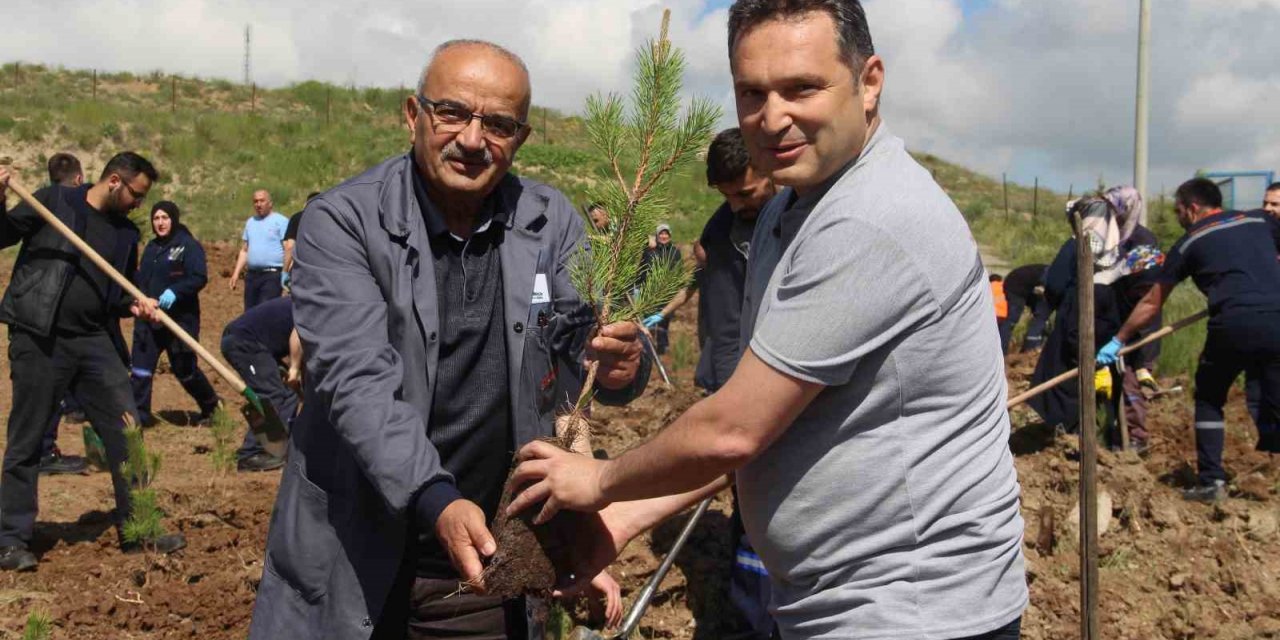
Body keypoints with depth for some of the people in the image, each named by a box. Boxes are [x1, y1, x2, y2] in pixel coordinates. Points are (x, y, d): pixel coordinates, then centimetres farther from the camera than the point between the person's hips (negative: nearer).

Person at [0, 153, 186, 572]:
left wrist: (134, 306, -1)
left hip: (95, 341, 5)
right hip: (39, 340, -5)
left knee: (126, 433, 3)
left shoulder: (126, 233, 13)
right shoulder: (54, 202, -2)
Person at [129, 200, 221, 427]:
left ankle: (210, 404, 28)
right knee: (140, 369, -1)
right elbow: (141, 278, 19)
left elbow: (200, 278, -17)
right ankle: (139, 414, 5)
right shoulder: (151, 247, 14)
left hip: (180, 318, -6)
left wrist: (175, 291, -31)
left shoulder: (189, 245, -8)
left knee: (184, 369, 6)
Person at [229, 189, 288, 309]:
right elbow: (244, 250, 22)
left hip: (273, 275, -7)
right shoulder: (250, 222, 19)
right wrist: (236, 272, 13)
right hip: (252, 275, 7)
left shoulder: (281, 221, -2)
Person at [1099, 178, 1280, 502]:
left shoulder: (1189, 243, 13)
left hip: (1234, 324, -2)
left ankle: (1211, 481, 13)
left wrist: (1118, 341, 28)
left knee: (1209, 398, 18)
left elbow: (1151, 303, 19)